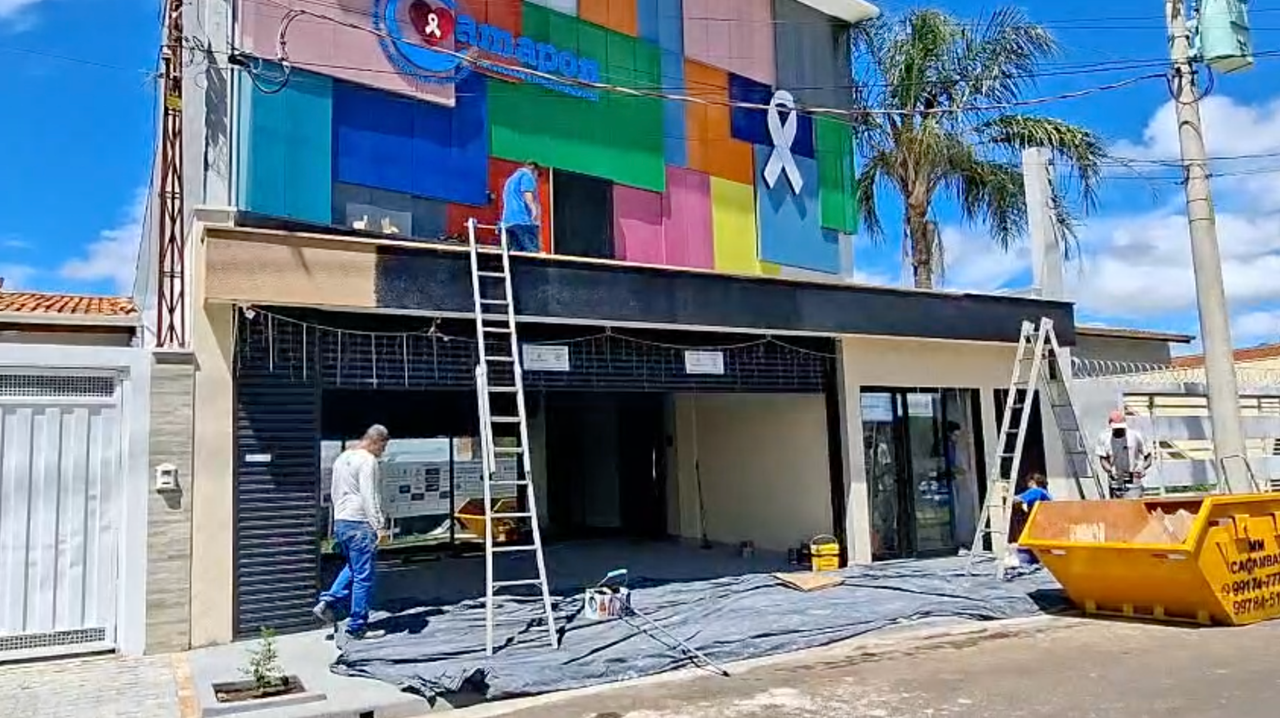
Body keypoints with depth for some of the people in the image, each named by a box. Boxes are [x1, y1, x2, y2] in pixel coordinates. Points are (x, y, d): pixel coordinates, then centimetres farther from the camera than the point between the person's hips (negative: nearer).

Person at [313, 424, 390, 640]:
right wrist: (379, 526, -18)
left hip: (340, 522, 9)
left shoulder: (341, 458, 15)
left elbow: (333, 494, 21)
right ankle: (358, 626, 4)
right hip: (359, 524, -9)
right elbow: (369, 497, -19)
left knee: (352, 568, 25)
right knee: (363, 576, -1)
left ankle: (326, 603, 12)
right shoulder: (367, 460, -13)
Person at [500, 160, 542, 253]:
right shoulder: (527, 174, 5)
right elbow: (528, 197, -11)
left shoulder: (511, 179, 31)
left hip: (508, 222, 9)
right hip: (523, 220, -9)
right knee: (532, 254, -16)